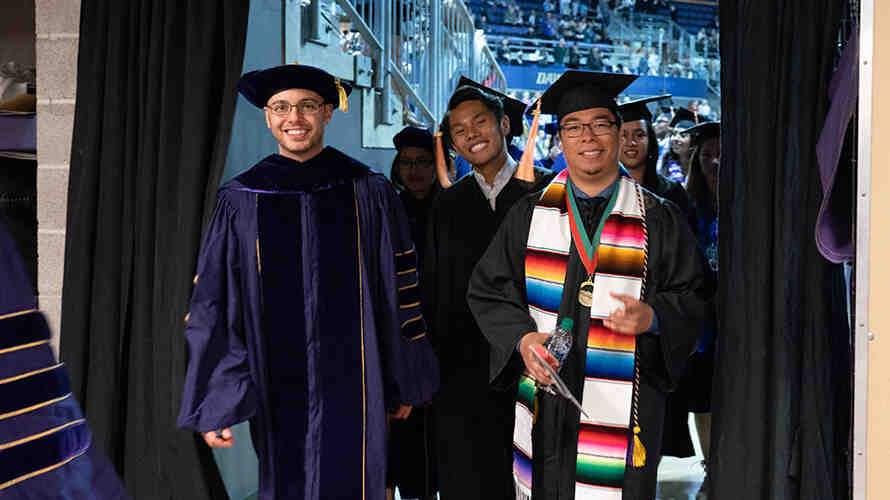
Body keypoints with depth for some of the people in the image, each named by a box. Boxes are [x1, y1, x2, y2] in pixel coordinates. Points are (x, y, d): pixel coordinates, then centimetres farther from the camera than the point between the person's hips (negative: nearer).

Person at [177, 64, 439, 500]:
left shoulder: (368, 194, 1)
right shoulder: (240, 200, 2)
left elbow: (400, 291, 6)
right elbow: (211, 304, 1)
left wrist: (404, 383, 8)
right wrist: (213, 404, -5)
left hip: (351, 386, -1)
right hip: (276, 391, 1)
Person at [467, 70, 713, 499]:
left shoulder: (659, 220, 1)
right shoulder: (530, 214, 5)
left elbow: (695, 298, 2)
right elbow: (488, 291, 6)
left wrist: (653, 316, -18)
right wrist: (522, 339, -11)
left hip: (624, 409, -1)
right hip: (544, 400, 2)